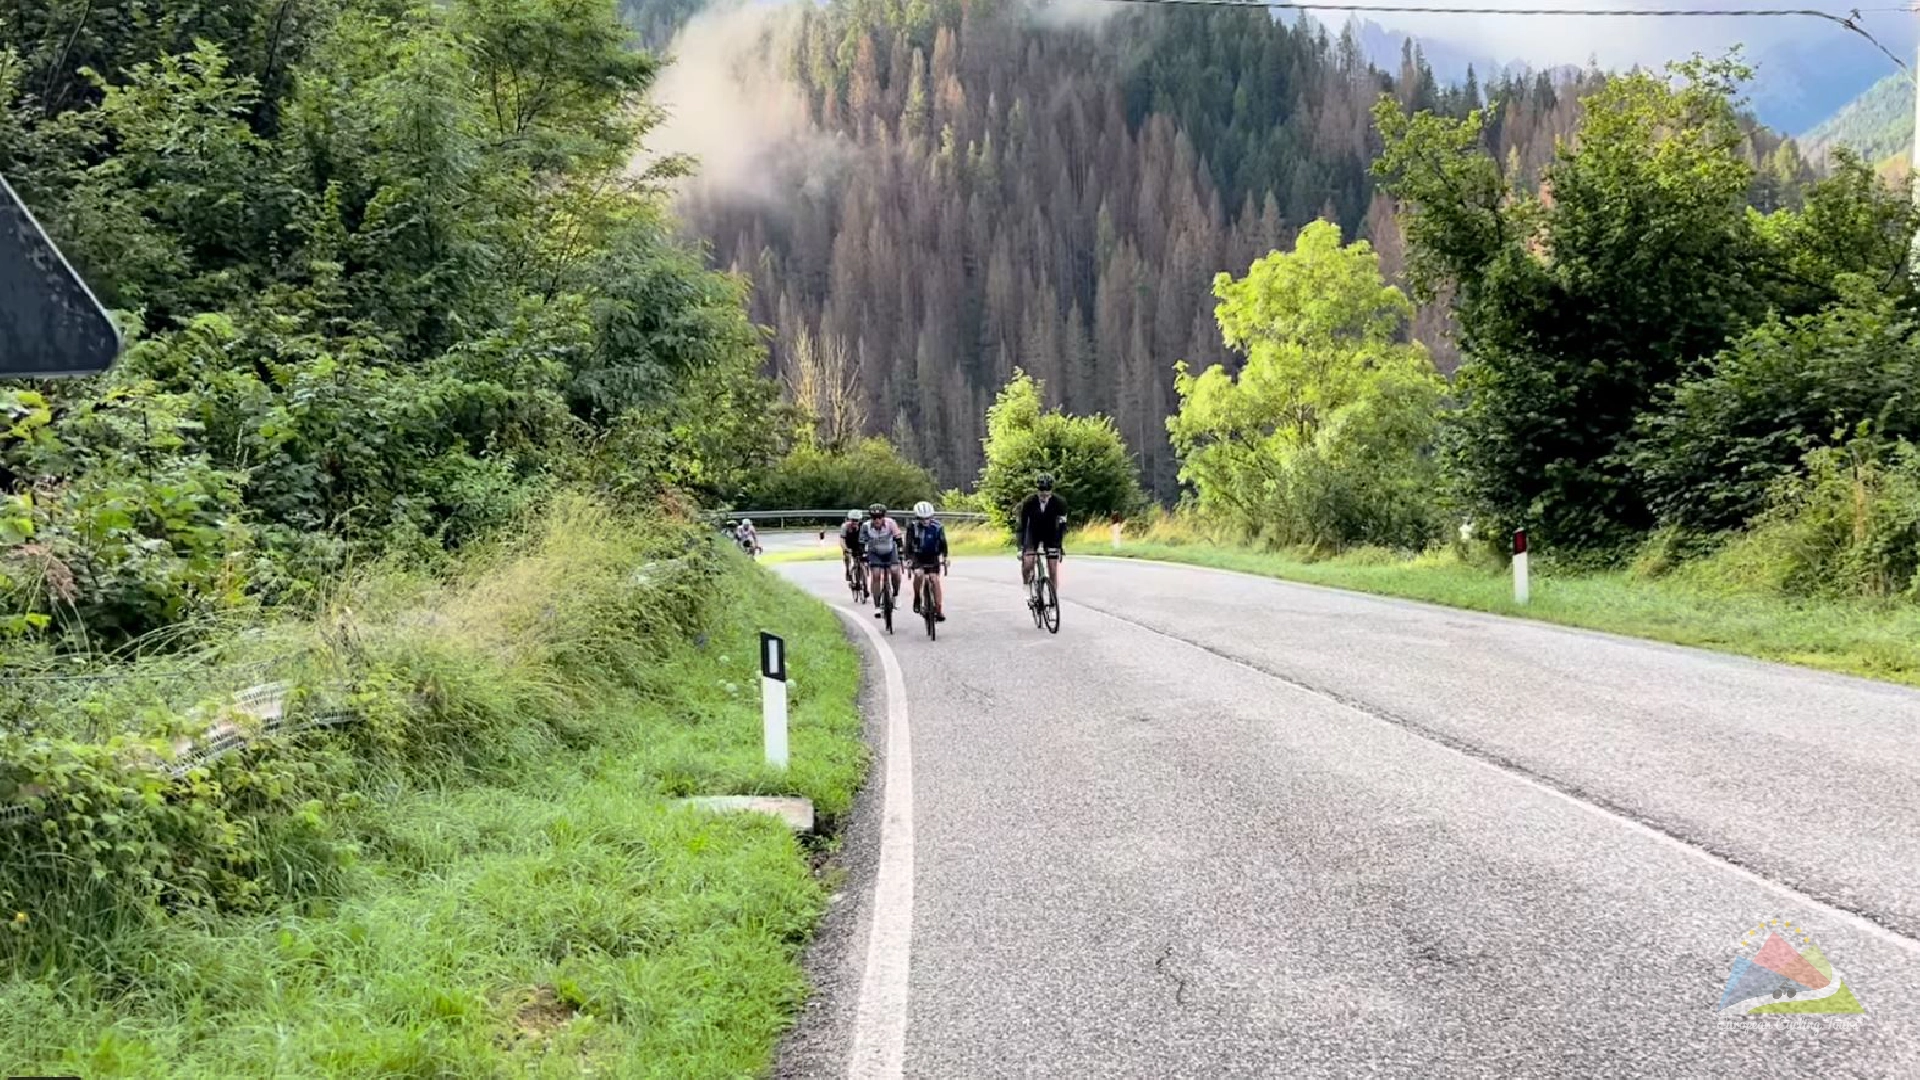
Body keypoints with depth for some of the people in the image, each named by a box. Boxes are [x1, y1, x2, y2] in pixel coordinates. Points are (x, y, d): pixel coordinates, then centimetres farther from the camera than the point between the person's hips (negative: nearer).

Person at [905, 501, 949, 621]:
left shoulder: (938, 527, -15)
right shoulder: (913, 527, -17)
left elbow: (942, 542, -12)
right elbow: (908, 545, -19)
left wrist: (944, 557, -26)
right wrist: (908, 560, -32)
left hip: (933, 557, 1)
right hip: (917, 557, -1)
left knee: (935, 580, -13)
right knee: (918, 574, -28)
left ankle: (939, 610, -10)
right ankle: (917, 600, -8)